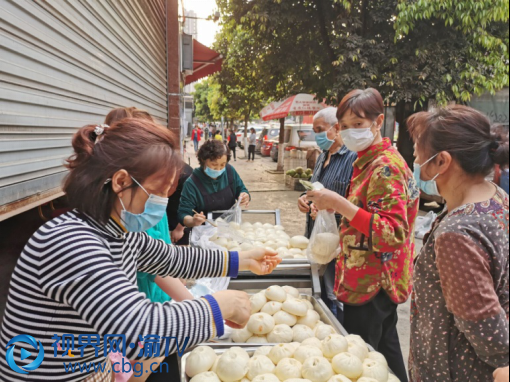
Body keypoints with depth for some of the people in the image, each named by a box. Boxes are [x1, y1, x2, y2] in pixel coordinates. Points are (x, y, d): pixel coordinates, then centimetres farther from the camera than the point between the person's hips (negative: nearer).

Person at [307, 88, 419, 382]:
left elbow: (393, 234, -25)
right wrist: (335, 205, 6)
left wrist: (339, 203, -28)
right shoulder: (370, 161, 11)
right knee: (386, 347, 22)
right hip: (379, 280, 10)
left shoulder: (385, 166, -18)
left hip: (370, 284, -10)